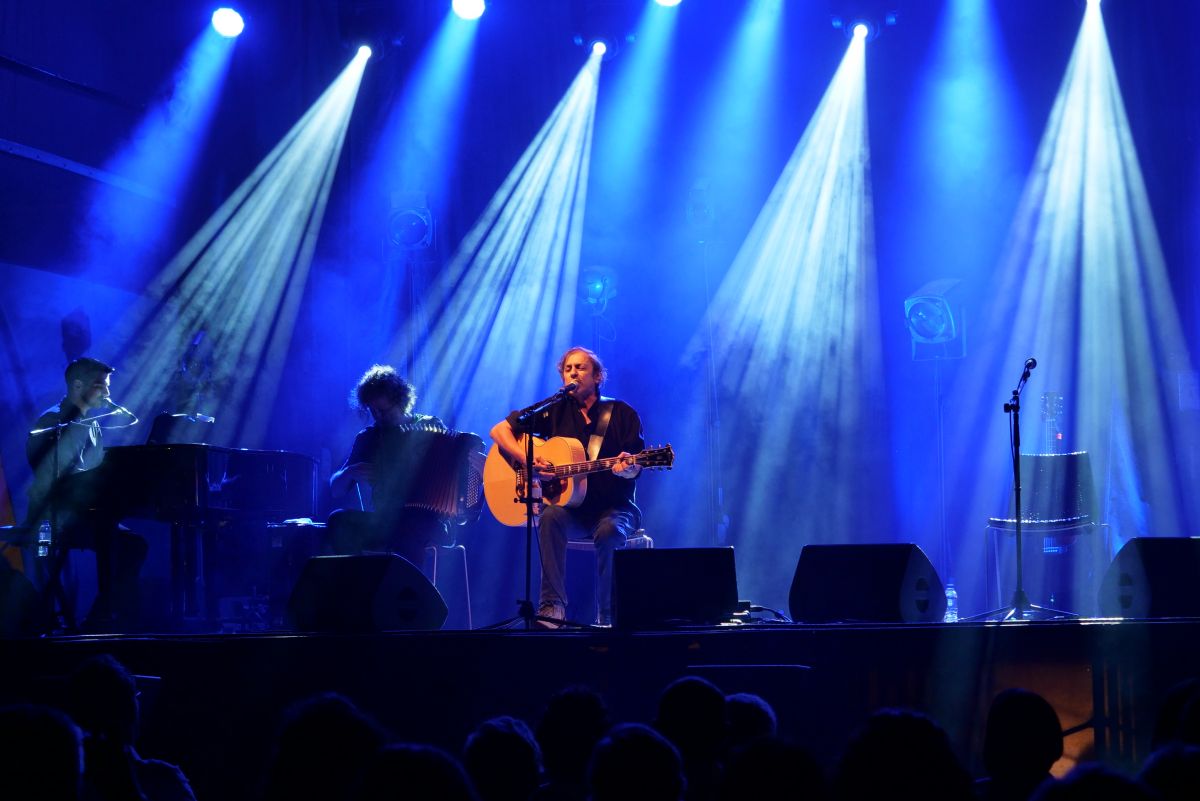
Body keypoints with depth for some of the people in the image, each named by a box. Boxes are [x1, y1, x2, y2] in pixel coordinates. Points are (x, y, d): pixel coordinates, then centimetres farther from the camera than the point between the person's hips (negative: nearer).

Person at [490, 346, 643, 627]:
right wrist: (527, 460, -11)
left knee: (609, 531, -36)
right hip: (570, 507, 2)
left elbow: (634, 468, -5)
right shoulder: (555, 410, 9)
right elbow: (499, 430, 7)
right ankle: (552, 606, -37)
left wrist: (627, 468, -31)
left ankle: (608, 618, -25)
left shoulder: (621, 414, 3)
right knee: (550, 517, -33)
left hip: (615, 507, -1)